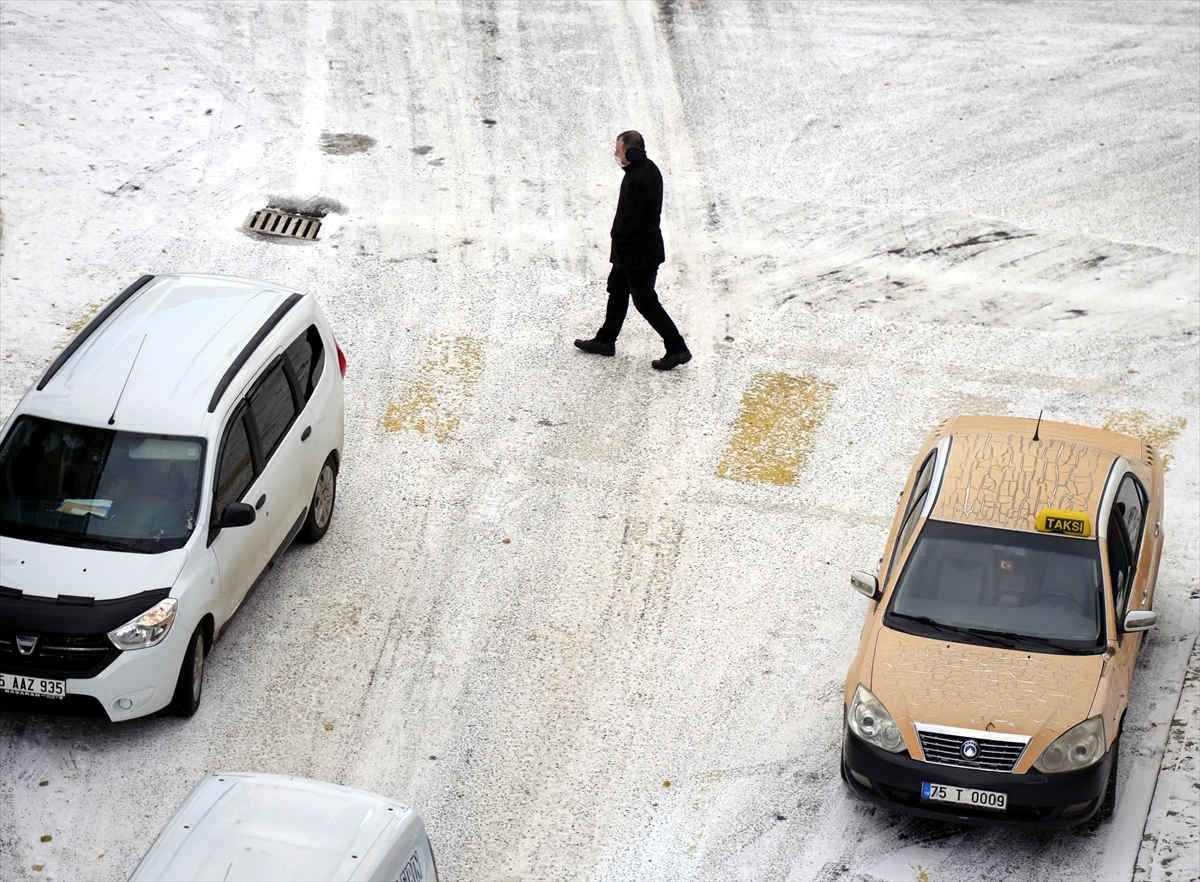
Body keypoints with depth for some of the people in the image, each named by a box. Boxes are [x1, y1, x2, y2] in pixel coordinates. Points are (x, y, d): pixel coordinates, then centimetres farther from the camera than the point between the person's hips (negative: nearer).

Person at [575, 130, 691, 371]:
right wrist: (620, 235, 9)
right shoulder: (648, 168, 3)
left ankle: (677, 349, 6)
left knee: (645, 301, 0)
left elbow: (629, 220, -28)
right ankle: (605, 340, 35)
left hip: (638, 253, -10)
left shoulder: (638, 180, -29)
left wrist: (617, 236, -9)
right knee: (617, 289, 22)